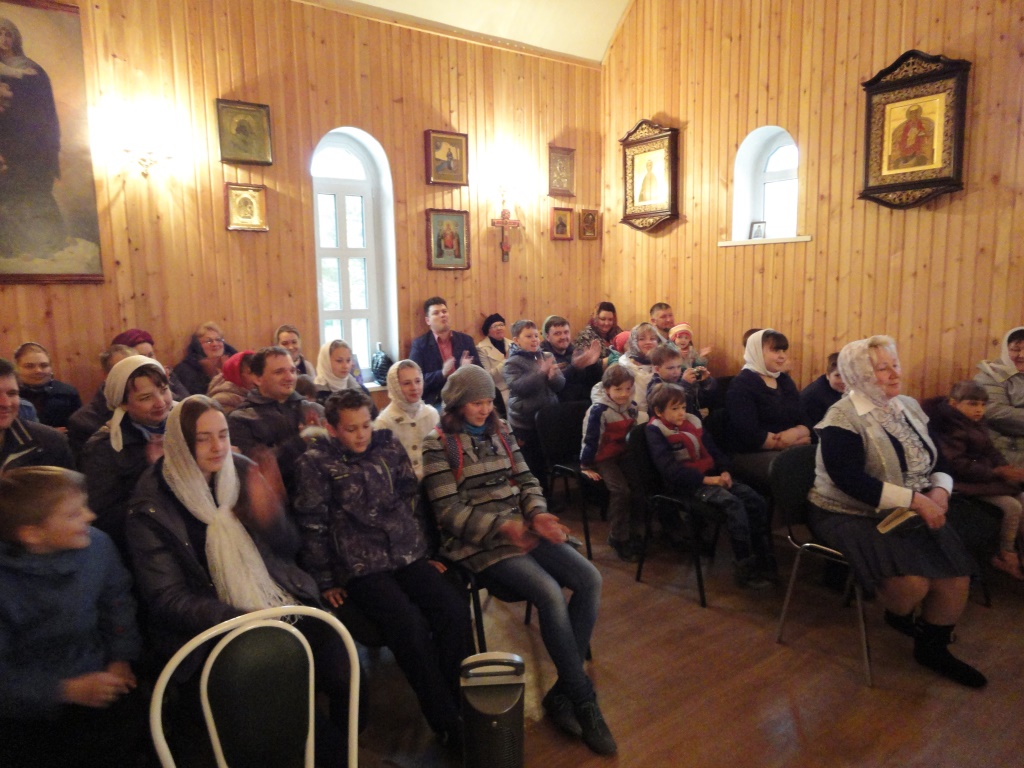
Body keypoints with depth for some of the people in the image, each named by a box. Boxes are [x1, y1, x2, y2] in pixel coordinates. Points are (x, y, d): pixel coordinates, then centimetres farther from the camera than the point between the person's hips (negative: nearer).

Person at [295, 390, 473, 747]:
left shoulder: (389, 446, 10)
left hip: (409, 555, 4)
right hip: (361, 566, -4)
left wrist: (428, 551, 15)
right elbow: (312, 526, 0)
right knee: (410, 624, -26)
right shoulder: (316, 463, -2)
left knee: (455, 609, -19)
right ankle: (448, 722, -10)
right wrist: (326, 581, -1)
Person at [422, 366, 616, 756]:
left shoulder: (499, 432, 13)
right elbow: (450, 511, -12)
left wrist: (538, 515, -10)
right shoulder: (440, 446, -5)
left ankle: (562, 691, -3)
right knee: (550, 593, -27)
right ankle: (584, 701, -8)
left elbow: (526, 480, 12)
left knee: (590, 580, -13)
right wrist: (501, 526, -25)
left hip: (519, 528, 7)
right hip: (478, 541, -6)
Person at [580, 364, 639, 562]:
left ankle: (633, 534, 7)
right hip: (603, 458, -6)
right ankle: (618, 539, -7)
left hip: (624, 455, 7)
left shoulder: (631, 406, 2)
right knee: (621, 490, -23)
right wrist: (586, 466, -13)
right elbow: (590, 439, -16)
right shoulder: (599, 410, -20)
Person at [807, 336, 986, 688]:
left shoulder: (909, 407, 8)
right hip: (852, 515, -7)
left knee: (956, 574, -9)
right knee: (912, 582, -27)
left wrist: (940, 490, -11)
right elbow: (850, 480, -26)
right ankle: (899, 616, 11)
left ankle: (933, 648, 16)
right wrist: (915, 499, -29)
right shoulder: (842, 421, -17)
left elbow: (936, 459, 12)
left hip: (911, 514, 7)